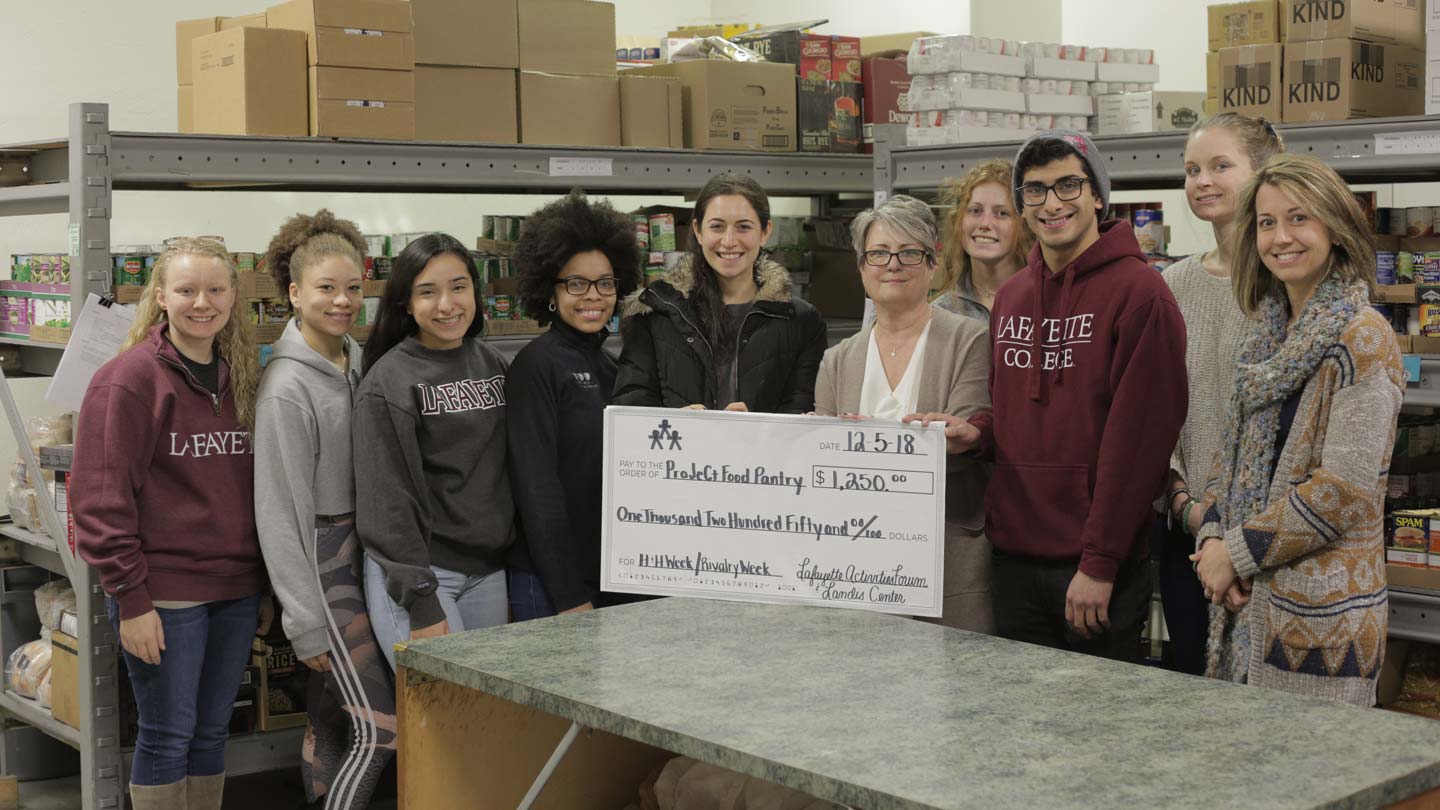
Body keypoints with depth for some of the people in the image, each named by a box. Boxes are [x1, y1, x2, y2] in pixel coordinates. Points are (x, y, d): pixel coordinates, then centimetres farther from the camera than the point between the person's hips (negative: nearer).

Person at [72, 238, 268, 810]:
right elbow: (102, 496, -12)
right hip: (162, 593, -6)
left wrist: (264, 587, 14)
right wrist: (130, 598, -15)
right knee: (168, 735, 2)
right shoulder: (130, 378, -10)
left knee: (212, 730, 13)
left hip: (235, 590, 6)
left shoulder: (241, 377, 10)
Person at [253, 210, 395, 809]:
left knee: (332, 716, 14)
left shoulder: (356, 360, 8)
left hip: (362, 553, 7)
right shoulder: (288, 387, -16)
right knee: (377, 729, -7)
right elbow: (282, 511, -16)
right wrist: (307, 623, -15)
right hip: (319, 562, -7)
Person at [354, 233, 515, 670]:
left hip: (489, 571, 6)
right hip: (417, 572, -6)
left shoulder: (493, 365, 9)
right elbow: (387, 502, -13)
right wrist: (421, 605, -17)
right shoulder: (388, 382, -9)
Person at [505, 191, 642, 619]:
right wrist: (569, 596, -17)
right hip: (550, 584, -7)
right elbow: (537, 488, -15)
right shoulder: (536, 364, -10)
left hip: (612, 579, 7)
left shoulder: (607, 367, 13)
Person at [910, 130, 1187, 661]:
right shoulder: (1010, 298, 12)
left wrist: (1099, 563, -17)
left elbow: (1139, 438, -14)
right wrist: (976, 432, 0)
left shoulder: (1140, 293, -10)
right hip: (1014, 557, 6)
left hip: (1096, 565, -6)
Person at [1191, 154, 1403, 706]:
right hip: (1248, 599, 7)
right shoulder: (1270, 334, 12)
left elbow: (1345, 488, -19)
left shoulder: (1362, 338, -13)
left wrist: (1239, 552, -13)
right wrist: (1213, 537, -3)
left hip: (1321, 614, -7)